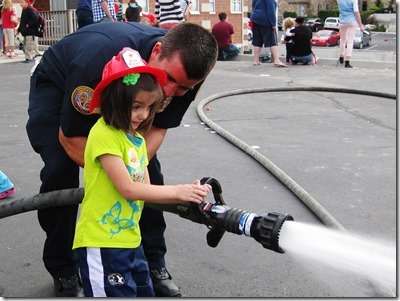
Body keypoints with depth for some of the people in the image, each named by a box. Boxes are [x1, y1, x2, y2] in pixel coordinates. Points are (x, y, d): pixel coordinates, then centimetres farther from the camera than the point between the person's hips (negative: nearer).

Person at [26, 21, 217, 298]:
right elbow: (71, 138, -31)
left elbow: (158, 127, -17)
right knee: (60, 171, -20)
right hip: (58, 86, -4)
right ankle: (63, 272, 1)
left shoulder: (185, 68, -29)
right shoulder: (100, 59, -44)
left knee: (149, 168, -10)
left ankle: (154, 263, 7)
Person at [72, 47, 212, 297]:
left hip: (130, 238, 9)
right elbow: (127, 189, -22)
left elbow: (144, 189, 5)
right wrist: (177, 191, -19)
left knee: (145, 292, 19)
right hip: (101, 242, -9)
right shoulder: (104, 135, -17)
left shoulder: (137, 138, 11)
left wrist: (188, 198, -10)